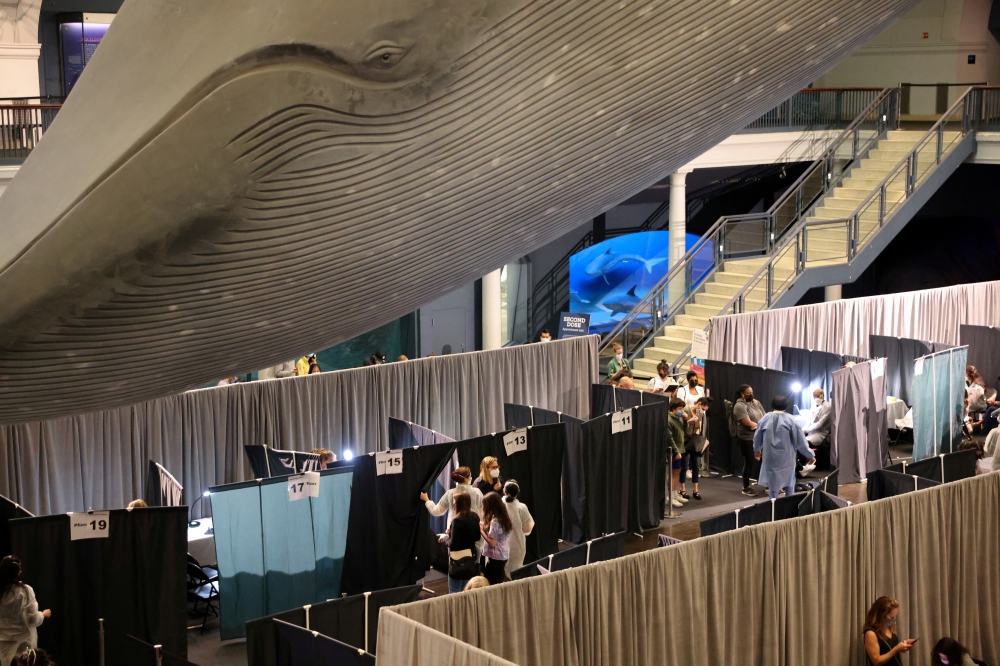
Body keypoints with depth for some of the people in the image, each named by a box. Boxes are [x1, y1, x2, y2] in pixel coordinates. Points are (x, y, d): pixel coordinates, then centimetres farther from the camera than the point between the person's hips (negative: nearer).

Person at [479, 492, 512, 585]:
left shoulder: (495, 521, -20)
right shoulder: (505, 518, 6)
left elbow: (492, 542, -21)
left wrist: (482, 531, -11)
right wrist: (486, 528, 9)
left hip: (495, 558, -9)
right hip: (504, 556, 9)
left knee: (488, 583, -2)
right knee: (498, 584, 16)